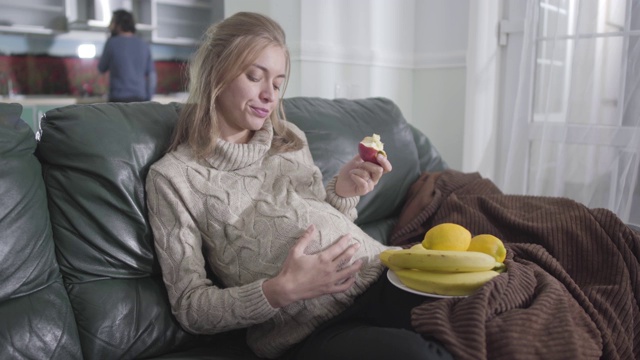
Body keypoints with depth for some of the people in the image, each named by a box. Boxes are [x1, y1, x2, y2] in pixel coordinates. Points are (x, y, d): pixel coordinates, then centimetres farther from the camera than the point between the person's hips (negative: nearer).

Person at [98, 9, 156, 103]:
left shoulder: (112, 42, -2)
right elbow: (151, 75, 7)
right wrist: (147, 99, 11)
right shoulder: (144, 45, 8)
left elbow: (102, 69, 9)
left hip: (119, 98, -4)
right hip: (140, 98, 4)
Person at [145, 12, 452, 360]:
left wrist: (343, 191, 1)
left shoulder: (290, 139, 15)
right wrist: (279, 291, -17)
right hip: (308, 329, -5)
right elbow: (191, 308, -1)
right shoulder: (173, 175, 2)